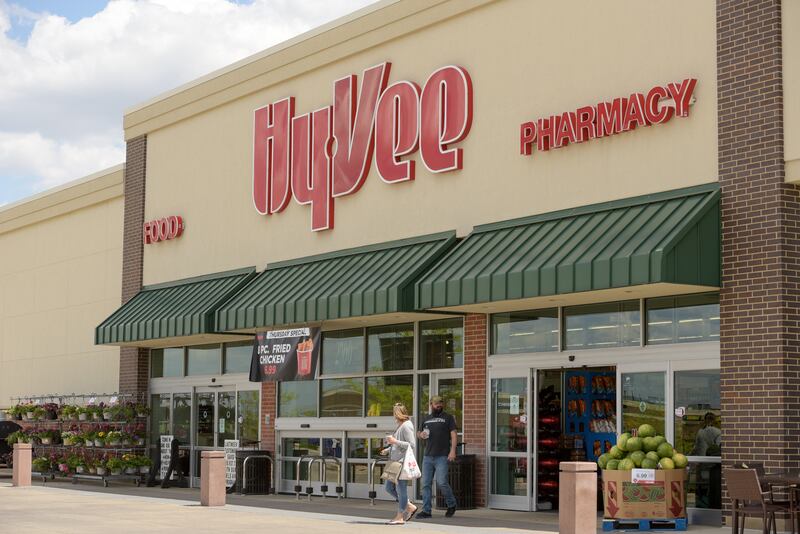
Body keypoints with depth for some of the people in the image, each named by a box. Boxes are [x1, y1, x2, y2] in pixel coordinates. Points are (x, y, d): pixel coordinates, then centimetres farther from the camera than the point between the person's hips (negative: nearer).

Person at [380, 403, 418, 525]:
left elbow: (412, 445, -18)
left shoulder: (406, 426, -12)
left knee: (401, 489, -3)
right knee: (389, 487, 13)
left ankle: (400, 517, 4)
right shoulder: (400, 426, 18)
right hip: (396, 462, 11)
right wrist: (388, 450, 14)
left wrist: (395, 441, -18)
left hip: (403, 462, -11)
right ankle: (410, 507, 21)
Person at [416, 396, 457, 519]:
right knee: (426, 484, 1)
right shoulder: (426, 419, 19)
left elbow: (453, 434, -2)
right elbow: (418, 433, 27)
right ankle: (426, 511, 5)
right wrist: (421, 434, 2)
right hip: (428, 456, 5)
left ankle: (451, 505, 10)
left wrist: (453, 450, -14)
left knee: (441, 482, -12)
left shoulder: (448, 418, 6)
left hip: (442, 457, -5)